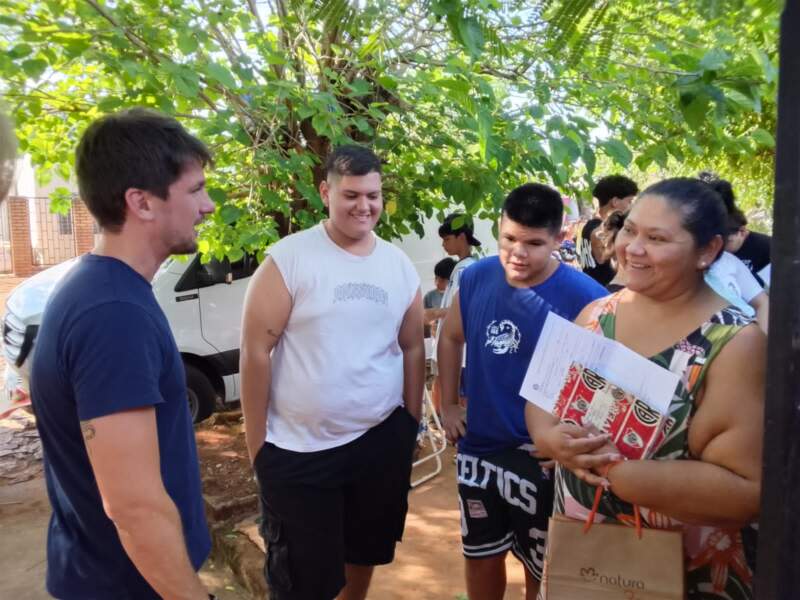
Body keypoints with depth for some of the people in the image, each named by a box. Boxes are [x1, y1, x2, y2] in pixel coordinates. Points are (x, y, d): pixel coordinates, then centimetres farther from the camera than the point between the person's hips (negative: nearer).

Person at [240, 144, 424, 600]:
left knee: (365, 549, 25)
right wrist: (257, 444, -11)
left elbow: (412, 349, 10)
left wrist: (412, 425, 10)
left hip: (382, 441, 5)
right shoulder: (288, 259, -12)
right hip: (298, 450, -4)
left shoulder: (400, 265, 3)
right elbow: (256, 351, -11)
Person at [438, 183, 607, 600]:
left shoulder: (585, 298, -19)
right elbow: (451, 338, 10)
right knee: (480, 556, 22)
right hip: (478, 448, 4)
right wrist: (448, 405, 8)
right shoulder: (475, 279, -6)